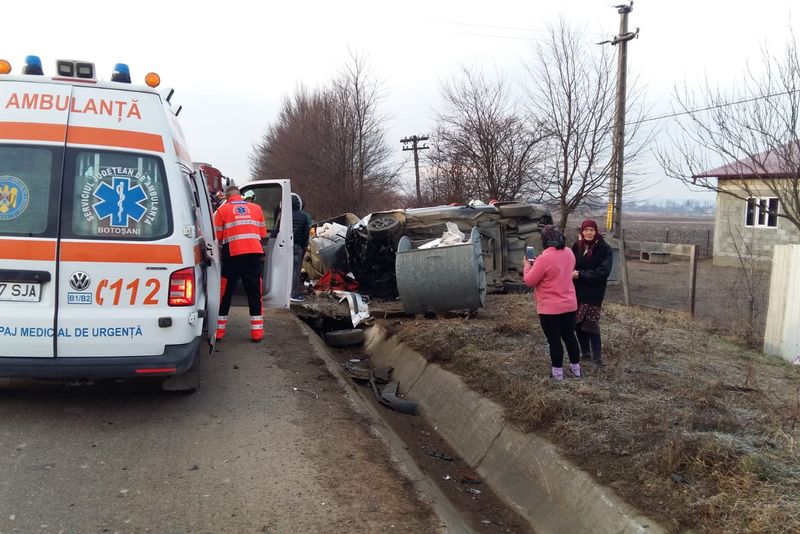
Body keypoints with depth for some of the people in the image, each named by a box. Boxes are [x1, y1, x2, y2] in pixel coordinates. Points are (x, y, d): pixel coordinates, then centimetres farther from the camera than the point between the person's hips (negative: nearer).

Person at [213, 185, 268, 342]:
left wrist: (219, 252, 21)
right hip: (254, 254, 2)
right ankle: (257, 333, 9)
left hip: (233, 255, -2)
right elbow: (263, 235, 13)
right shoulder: (256, 208, 14)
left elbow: (217, 237, 4)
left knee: (225, 294, 9)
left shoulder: (223, 209, 6)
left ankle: (218, 331, 14)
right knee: (255, 294, 9)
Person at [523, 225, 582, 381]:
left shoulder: (544, 258, -22)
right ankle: (576, 367, 29)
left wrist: (527, 266, 3)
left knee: (554, 340, 5)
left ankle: (557, 372, 14)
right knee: (569, 336, 18)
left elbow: (529, 281, -14)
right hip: (569, 304, 7)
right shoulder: (569, 253, 1)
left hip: (550, 308, -6)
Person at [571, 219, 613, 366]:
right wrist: (572, 273, -11)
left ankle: (597, 356, 0)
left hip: (593, 293, -5)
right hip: (577, 291, 5)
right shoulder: (577, 246, 3)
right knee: (578, 323, 8)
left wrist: (580, 274, -18)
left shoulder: (604, 249, -9)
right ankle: (585, 352, 22)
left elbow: (603, 271, -16)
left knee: (591, 324, -8)